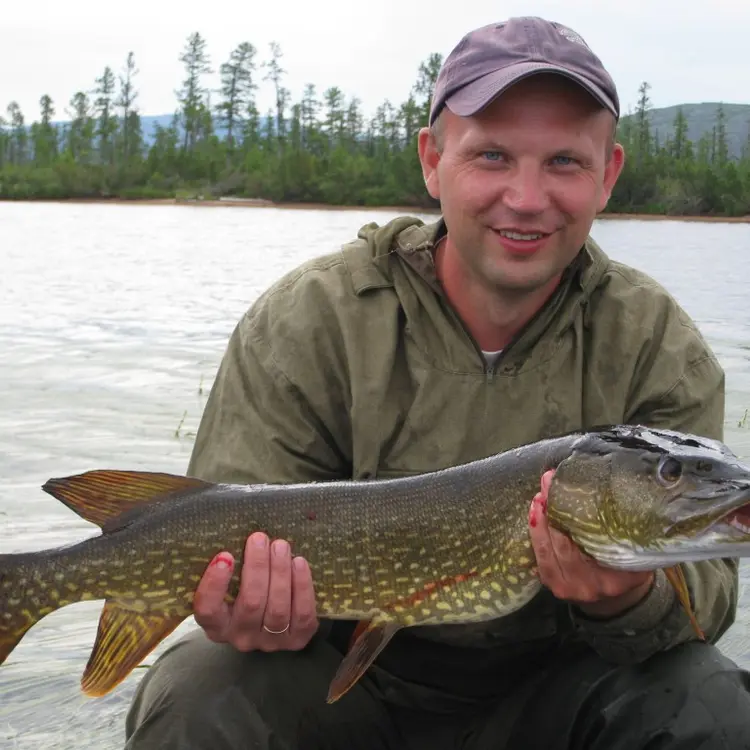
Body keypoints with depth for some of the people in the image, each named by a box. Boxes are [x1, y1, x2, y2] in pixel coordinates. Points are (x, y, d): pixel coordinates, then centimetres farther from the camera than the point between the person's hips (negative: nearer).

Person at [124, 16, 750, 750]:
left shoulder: (661, 350, -9)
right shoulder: (307, 323, -13)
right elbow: (230, 547, -12)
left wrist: (631, 603, -36)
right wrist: (264, 611, -36)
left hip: (547, 682, 2)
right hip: (346, 667, -1)